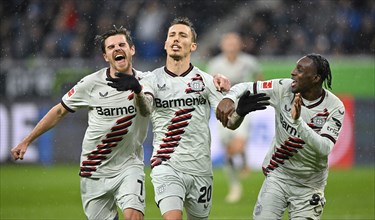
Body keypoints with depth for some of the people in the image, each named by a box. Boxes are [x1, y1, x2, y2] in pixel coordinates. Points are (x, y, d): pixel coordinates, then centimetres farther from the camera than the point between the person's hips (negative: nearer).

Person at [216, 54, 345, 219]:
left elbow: (324, 149, -28)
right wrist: (229, 98, -28)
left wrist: (298, 121, -39)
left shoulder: (334, 108, -16)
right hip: (278, 176, 1)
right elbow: (245, 87, -5)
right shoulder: (284, 88, -11)